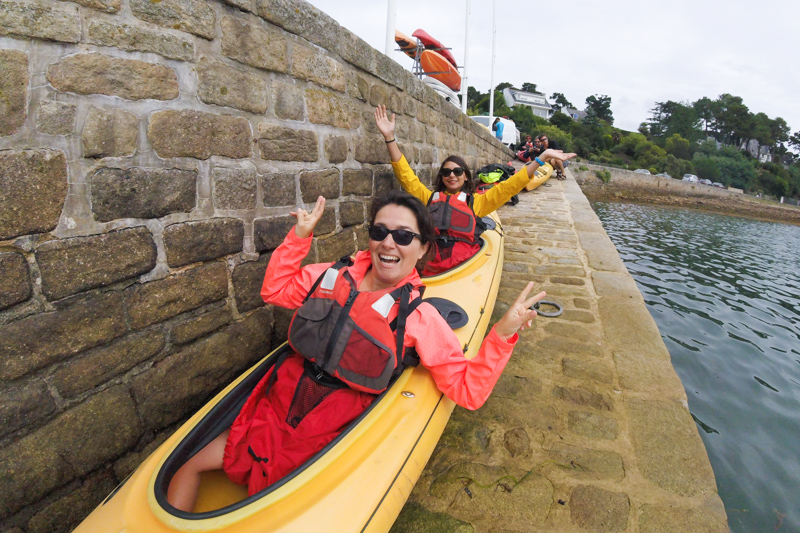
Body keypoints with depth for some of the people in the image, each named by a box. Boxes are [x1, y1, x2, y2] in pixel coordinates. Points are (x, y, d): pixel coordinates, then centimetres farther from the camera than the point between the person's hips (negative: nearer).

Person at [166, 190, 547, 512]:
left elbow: (468, 389, -10)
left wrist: (503, 334, -23)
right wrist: (300, 236, 5)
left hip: (323, 438, -4)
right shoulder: (335, 275, 2)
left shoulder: (420, 318, -9)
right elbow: (275, 291, 14)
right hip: (275, 406, 5)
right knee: (190, 466, 5)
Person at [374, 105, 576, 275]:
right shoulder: (429, 197, 23)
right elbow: (406, 176, 18)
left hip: (464, 265, 1)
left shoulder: (476, 201, 22)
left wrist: (542, 157, 15)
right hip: (429, 267, 0)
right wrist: (390, 138, 11)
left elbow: (509, 186, 19)